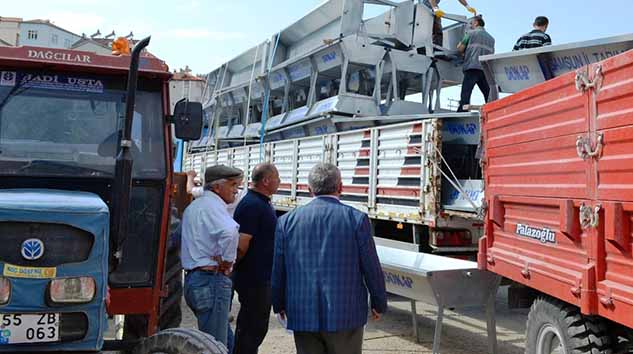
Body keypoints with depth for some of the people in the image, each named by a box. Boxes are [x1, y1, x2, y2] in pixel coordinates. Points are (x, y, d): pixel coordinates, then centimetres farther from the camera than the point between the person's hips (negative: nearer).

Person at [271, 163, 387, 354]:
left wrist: (279, 304, 21)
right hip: (345, 315, -2)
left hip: (302, 315, 2)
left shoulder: (287, 221, 1)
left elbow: (277, 269, 7)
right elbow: (371, 267, -2)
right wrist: (379, 304, 12)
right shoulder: (356, 218, -6)